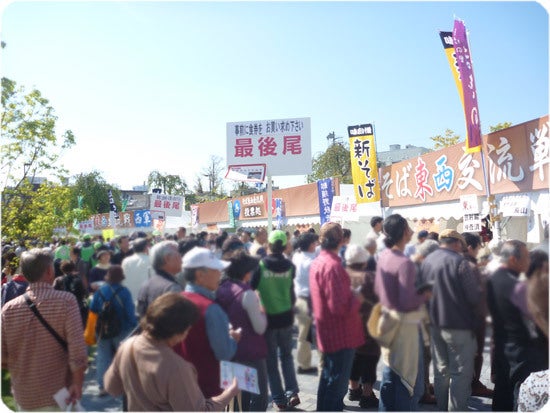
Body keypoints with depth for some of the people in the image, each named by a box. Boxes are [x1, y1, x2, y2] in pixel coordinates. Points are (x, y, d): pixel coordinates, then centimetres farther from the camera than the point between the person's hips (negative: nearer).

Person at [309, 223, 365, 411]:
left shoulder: (317, 262, 6)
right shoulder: (333, 265, -25)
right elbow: (340, 307, -29)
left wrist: (349, 293, 12)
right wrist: (357, 298, -13)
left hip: (327, 333, 9)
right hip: (340, 335, -9)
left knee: (328, 380, 22)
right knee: (337, 386, 4)